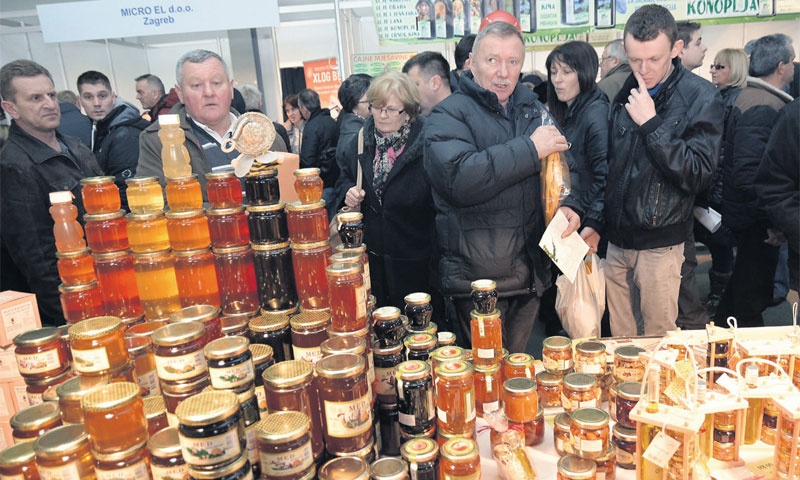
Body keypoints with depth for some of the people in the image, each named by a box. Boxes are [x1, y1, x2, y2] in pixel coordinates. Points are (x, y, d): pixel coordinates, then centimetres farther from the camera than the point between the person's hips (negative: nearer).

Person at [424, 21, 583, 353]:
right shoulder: (449, 115, -8)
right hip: (477, 274, -6)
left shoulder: (533, 110, 13)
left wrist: (568, 204, 0)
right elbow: (458, 178, -27)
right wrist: (530, 150, -23)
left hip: (530, 273, 6)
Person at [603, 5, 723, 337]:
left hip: (660, 244, -4)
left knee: (658, 341, 9)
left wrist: (651, 124, -22)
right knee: (620, 339, 15)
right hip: (617, 239, 5)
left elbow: (699, 174, -17)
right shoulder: (624, 94, 6)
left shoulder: (701, 98, -9)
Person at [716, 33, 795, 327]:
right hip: (756, 225, -10)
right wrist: (773, 221, -23)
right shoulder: (764, 107, -22)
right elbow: (748, 174, -30)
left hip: (747, 216, 10)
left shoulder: (752, 96, 10)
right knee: (752, 302, 5)